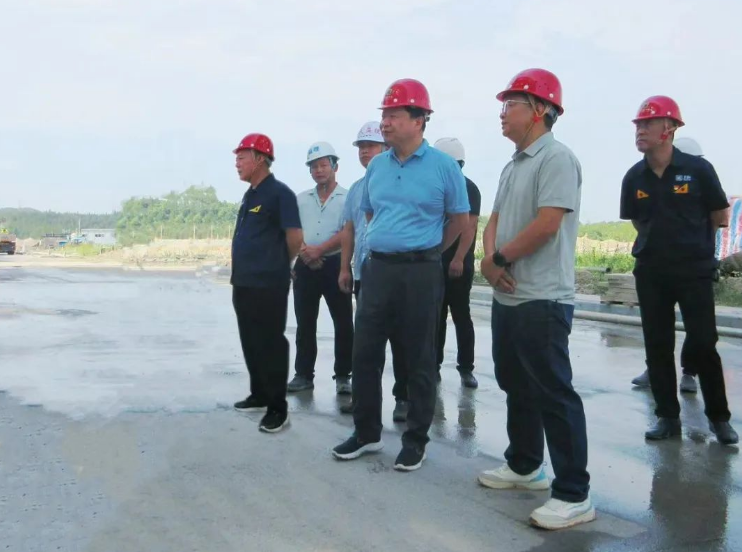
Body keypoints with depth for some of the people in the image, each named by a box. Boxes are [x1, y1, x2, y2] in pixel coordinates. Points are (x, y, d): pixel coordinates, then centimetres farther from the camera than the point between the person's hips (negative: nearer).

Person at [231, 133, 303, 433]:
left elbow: (295, 237, -15)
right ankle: (259, 394, 29)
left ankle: (278, 407, 3)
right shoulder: (250, 194, 15)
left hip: (268, 285, -9)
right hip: (243, 282, 9)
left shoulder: (279, 193, -12)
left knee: (270, 344, -4)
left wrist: (280, 266, 0)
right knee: (251, 343, 16)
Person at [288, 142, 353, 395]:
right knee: (305, 324, 8)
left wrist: (320, 250, -19)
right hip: (305, 267, 4)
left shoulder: (347, 197, -1)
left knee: (343, 324, -1)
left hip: (336, 264, -4)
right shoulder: (301, 199, 13)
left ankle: (342, 376, 8)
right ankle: (303, 374, 15)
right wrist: (304, 251, -12)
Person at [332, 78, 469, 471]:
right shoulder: (376, 166, 8)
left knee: (419, 359, 4)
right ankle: (367, 432, 22)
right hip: (378, 268, 5)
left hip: (421, 272, -5)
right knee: (365, 352, 7)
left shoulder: (443, 166, -6)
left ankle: (415, 440, 16)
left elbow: (459, 219, 4)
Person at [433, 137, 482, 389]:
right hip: (435, 262, 6)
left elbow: (469, 226, -15)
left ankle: (466, 368, 6)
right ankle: (434, 365, 15)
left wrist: (458, 259, -23)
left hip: (458, 264, -6)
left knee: (461, 316, 0)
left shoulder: (468, 188, -6)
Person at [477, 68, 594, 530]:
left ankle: (574, 494, 1)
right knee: (516, 385, 18)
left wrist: (501, 258, -9)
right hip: (508, 296, 10)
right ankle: (524, 466, 33)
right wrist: (489, 259, -4)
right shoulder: (514, 165, 16)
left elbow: (546, 224, -21)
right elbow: (496, 220, 17)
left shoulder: (557, 157, -12)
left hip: (542, 299, -10)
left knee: (553, 394, -6)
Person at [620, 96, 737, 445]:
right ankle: (667, 416, 16)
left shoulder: (697, 169, -10)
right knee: (657, 346, 5)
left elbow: (719, 216, 3)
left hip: (694, 269, -3)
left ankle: (719, 416, 15)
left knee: (703, 344, -1)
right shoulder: (634, 177, 0)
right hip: (650, 272, 3)